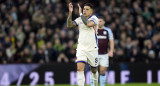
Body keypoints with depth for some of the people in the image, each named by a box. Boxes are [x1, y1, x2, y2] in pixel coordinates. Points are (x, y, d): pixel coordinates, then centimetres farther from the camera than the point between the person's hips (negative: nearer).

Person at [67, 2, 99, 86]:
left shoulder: (94, 18, -8)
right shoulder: (80, 19, 5)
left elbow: (88, 24, -29)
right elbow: (69, 25, -7)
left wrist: (80, 14, -22)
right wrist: (70, 13, -18)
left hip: (92, 48, -2)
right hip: (81, 48, 2)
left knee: (94, 70, 12)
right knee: (80, 68, -17)